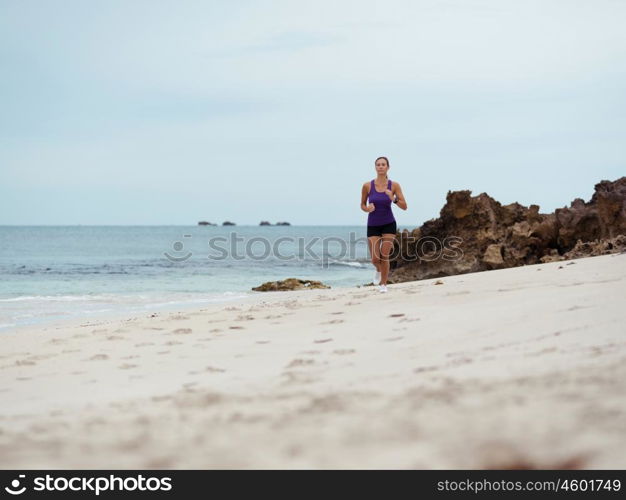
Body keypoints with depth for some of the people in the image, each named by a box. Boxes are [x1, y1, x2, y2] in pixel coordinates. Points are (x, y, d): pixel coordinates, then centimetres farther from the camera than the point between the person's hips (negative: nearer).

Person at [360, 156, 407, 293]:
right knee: (375, 259, -5)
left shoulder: (394, 185, -7)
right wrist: (367, 208, -16)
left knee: (384, 256, -8)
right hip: (373, 225, 1)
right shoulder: (367, 186, -7)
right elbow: (362, 205, 7)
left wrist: (393, 198, -24)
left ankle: (383, 284, 10)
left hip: (389, 224, 0)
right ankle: (378, 270, 33)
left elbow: (404, 207, -6)